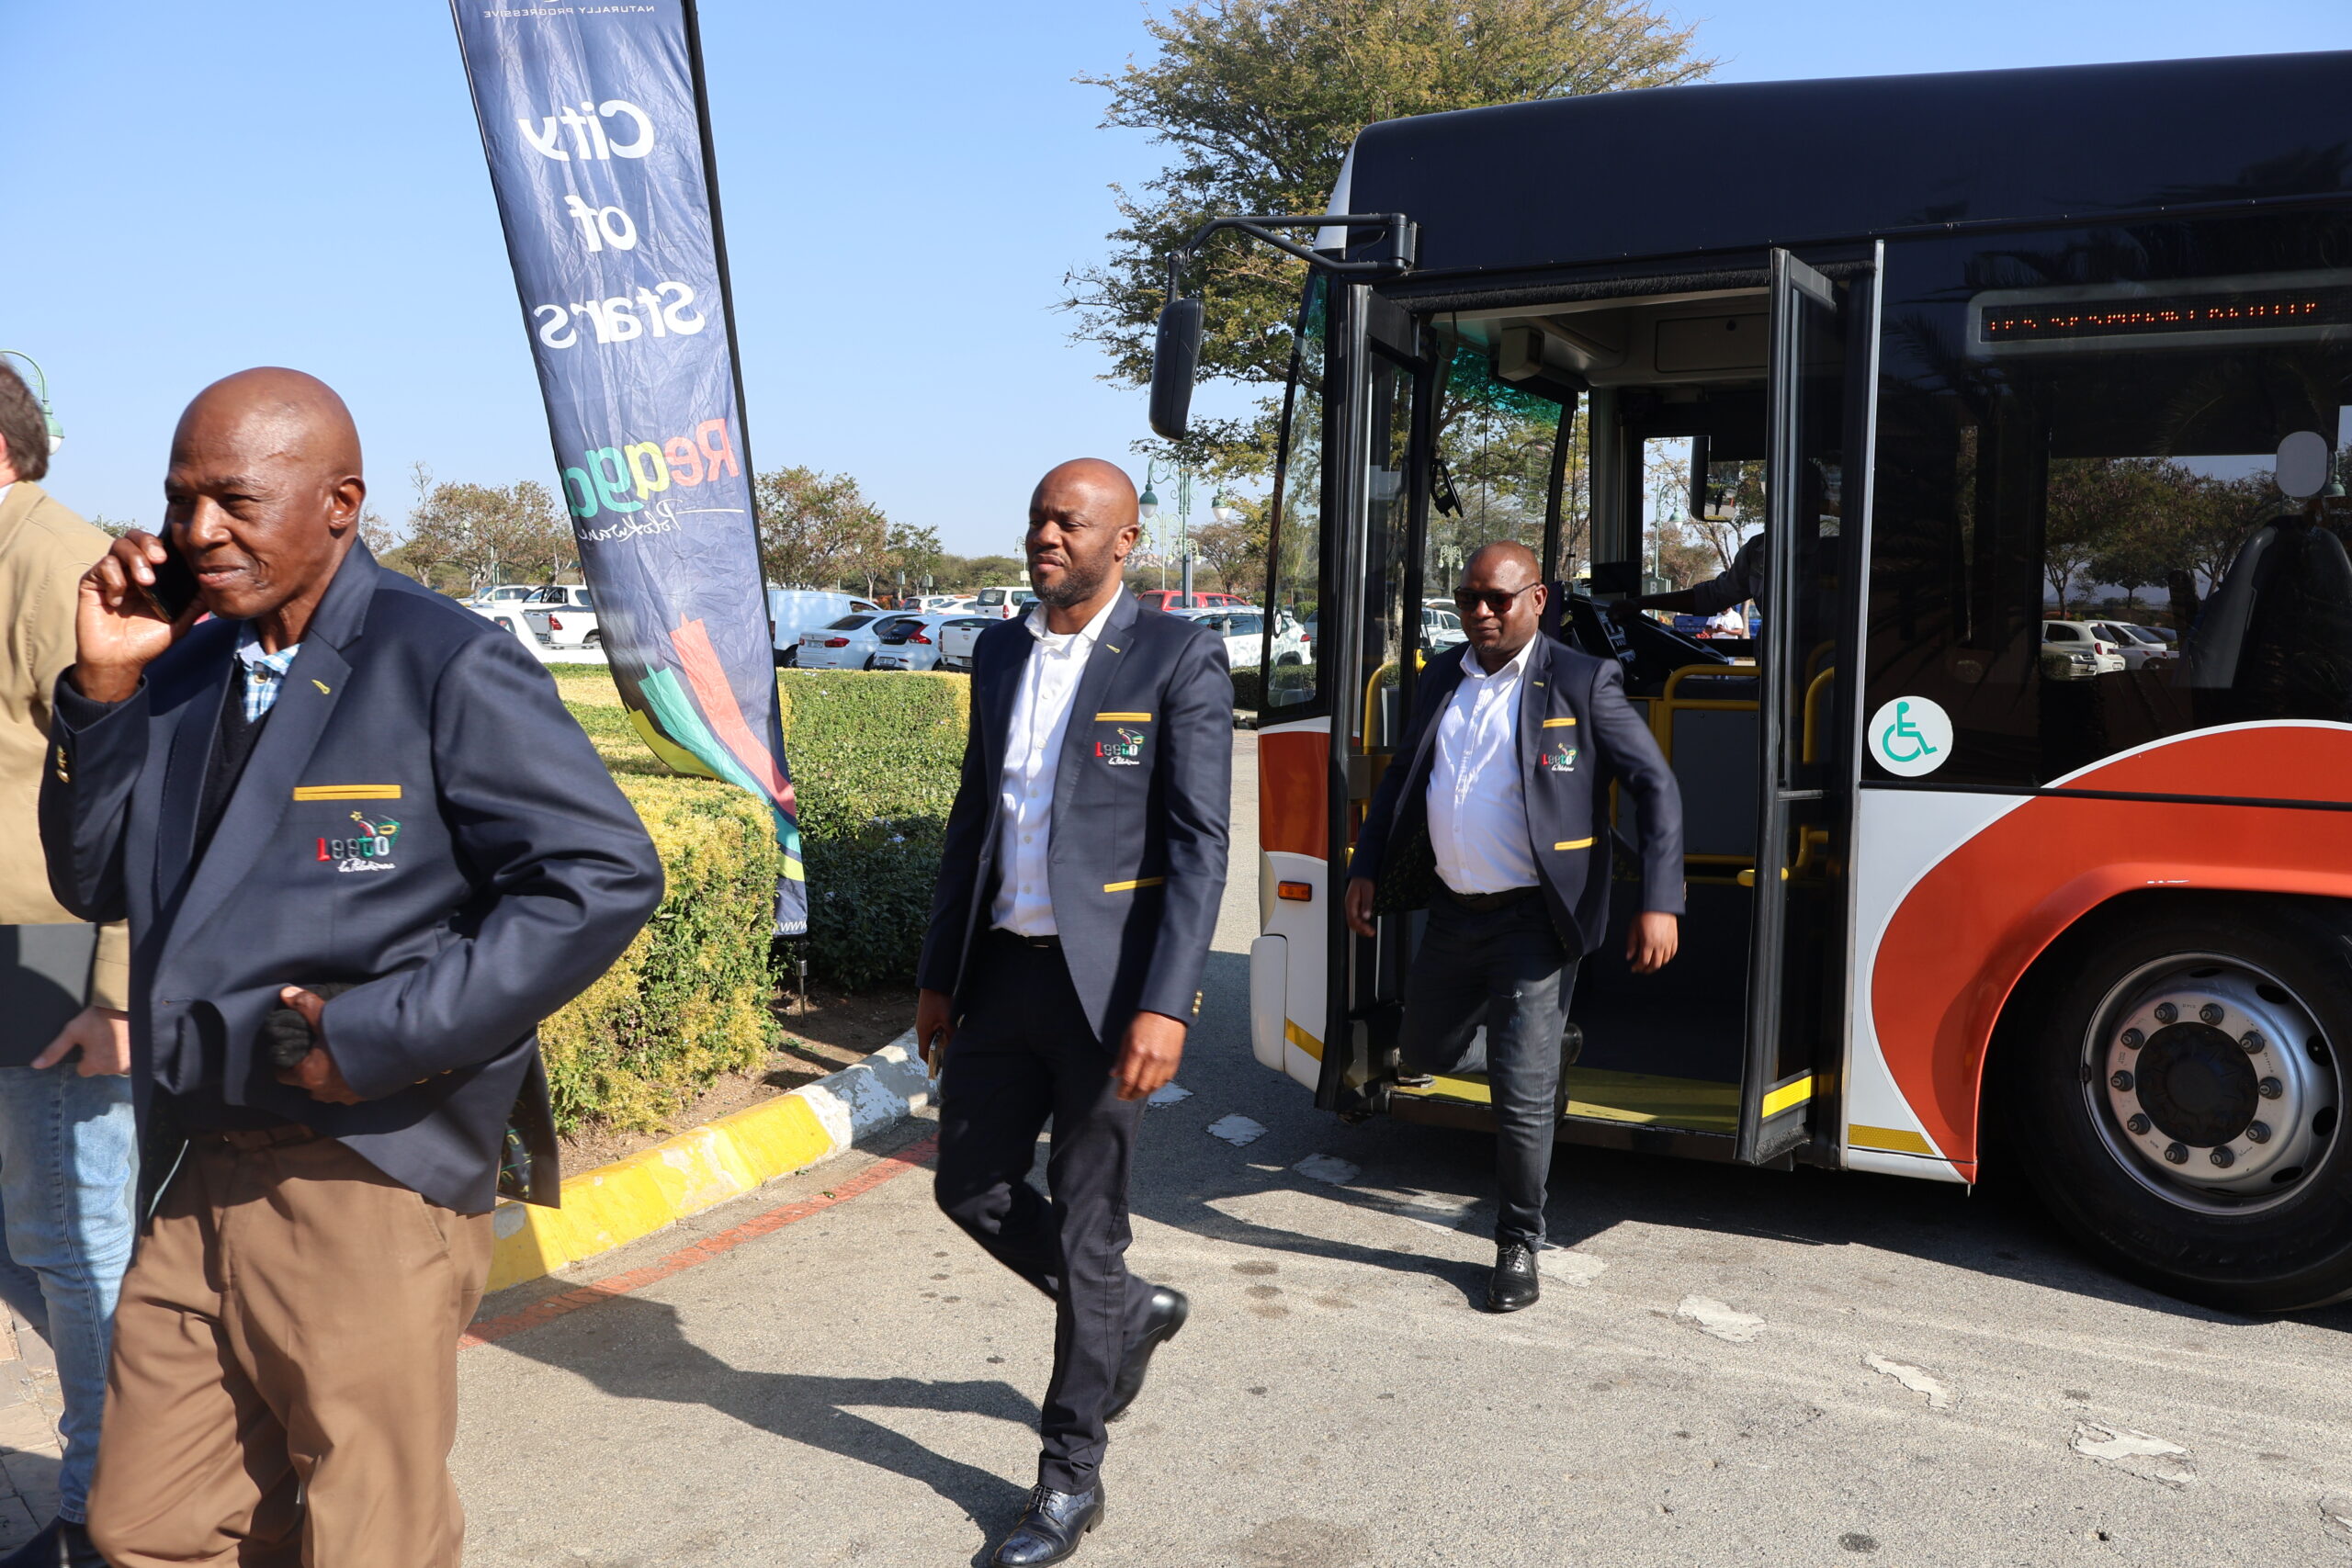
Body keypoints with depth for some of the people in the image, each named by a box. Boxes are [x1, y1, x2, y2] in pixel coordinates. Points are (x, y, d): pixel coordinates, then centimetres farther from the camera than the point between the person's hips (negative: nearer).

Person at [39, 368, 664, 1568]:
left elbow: (604, 876, -18)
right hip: (194, 1180, 7)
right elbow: (96, 884, 12)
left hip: (368, 1187, -6)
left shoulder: (446, 668, -11)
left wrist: (378, 1038, -18)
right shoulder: (181, 668, 9)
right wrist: (103, 687, -2)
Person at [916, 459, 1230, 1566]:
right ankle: (1133, 1314, 39)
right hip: (1000, 973, 6)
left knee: (1084, 1231, 4)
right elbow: (974, 817, 14)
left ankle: (1069, 1477, 23)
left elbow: (1199, 846, -13)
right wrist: (940, 974, 13)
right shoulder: (999, 652, 10)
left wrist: (1165, 1006, -21)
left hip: (1105, 983, -6)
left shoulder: (1178, 658, -9)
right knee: (972, 1191, 13)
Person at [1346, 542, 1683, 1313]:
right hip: (1453, 911, 6)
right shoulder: (1440, 678, 7)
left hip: (1531, 919, -6)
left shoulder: (1582, 684, -10)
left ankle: (1519, 1247, 17)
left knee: (1521, 1095, -3)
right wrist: (1366, 870, 12)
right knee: (1424, 1052, 20)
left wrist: (1659, 903, -19)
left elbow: (1658, 790, -10)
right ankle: (1544, 1044, 53)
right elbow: (1401, 778, 18)